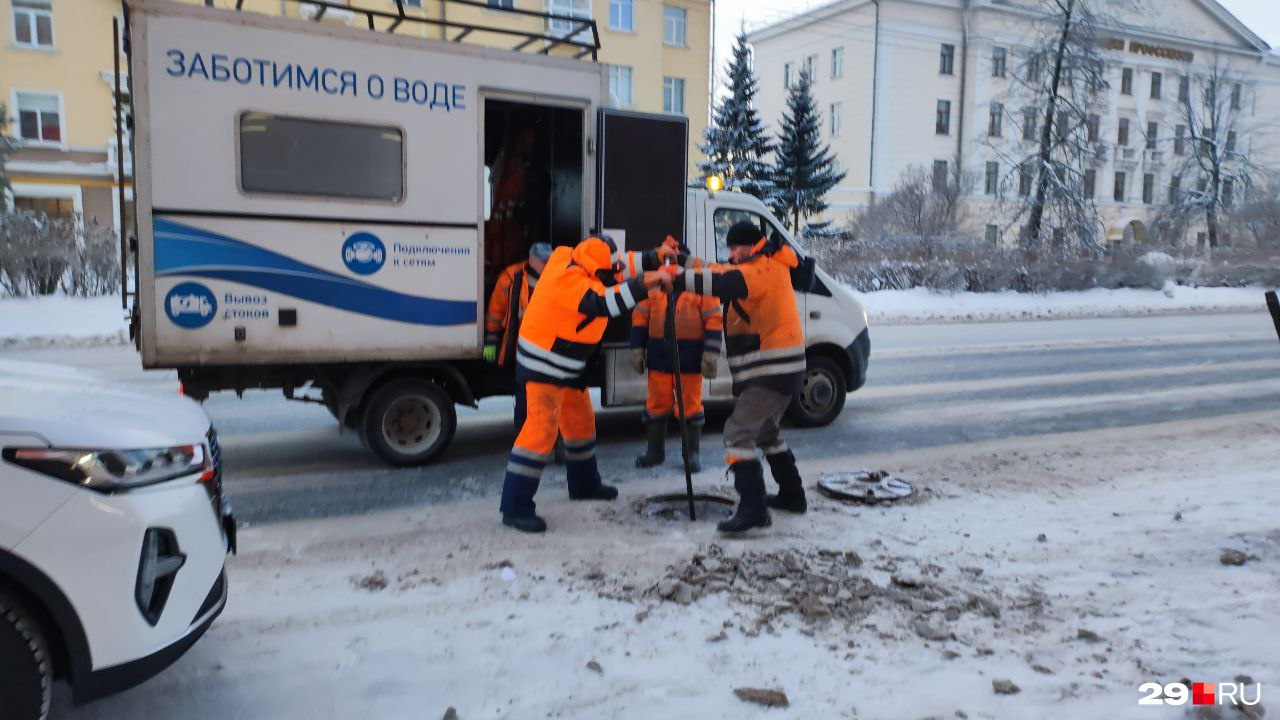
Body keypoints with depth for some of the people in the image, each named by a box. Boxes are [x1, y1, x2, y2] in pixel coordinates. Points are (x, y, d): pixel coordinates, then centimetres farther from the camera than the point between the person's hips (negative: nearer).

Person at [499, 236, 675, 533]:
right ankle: (515, 507, -7)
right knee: (541, 430, -12)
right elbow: (602, 303, -42)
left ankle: (585, 484, 41)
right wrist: (644, 283, -42)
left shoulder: (581, 264, -2)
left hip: (569, 368, 10)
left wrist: (656, 257, -3)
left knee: (581, 421, 21)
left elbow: (625, 264, 9)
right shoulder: (568, 280, -29)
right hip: (544, 367, -10)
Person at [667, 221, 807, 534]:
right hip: (780, 370, 11)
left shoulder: (766, 268, -15)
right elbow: (721, 273, 14)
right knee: (765, 432, 25)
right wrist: (685, 261, 2)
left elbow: (723, 283, -31)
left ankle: (753, 508, -19)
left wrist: (677, 280, -33)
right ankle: (792, 496, 36)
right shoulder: (761, 269, 16)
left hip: (773, 371, -11)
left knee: (738, 431, -16)